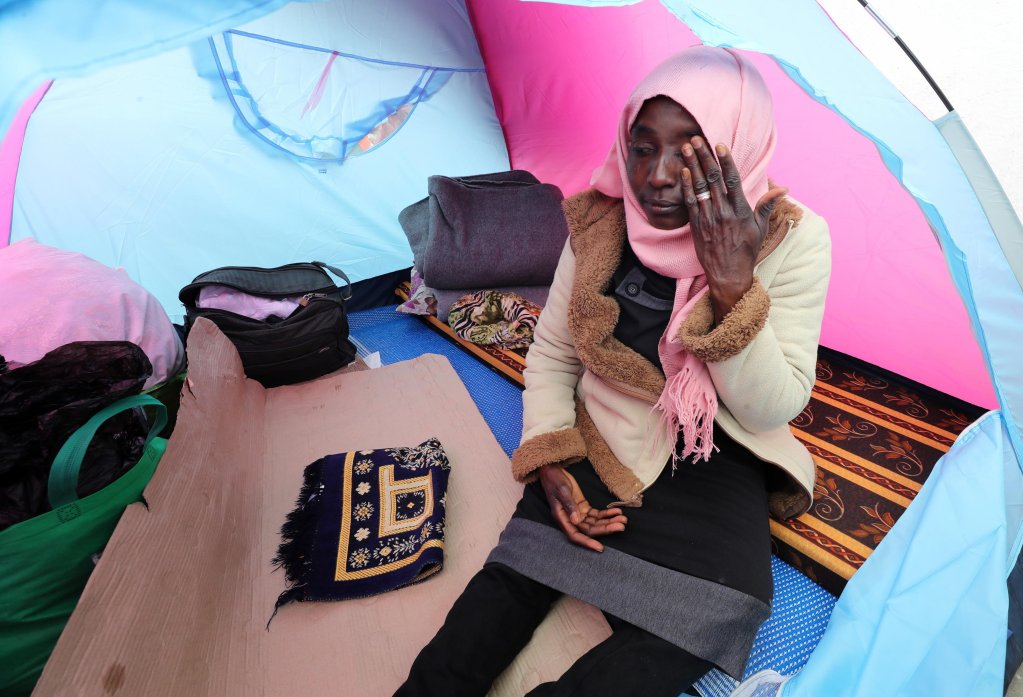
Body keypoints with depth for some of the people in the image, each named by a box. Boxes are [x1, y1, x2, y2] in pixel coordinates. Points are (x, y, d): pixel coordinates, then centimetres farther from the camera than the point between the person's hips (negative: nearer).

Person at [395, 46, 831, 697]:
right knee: (504, 596, -21)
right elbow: (551, 354, 3)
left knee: (676, 643, -23)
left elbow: (772, 410, -13)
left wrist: (733, 285, -27)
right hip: (601, 449, 1)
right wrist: (549, 458, -10)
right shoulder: (601, 223, -5)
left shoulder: (794, 240, -11)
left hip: (713, 467, 0)